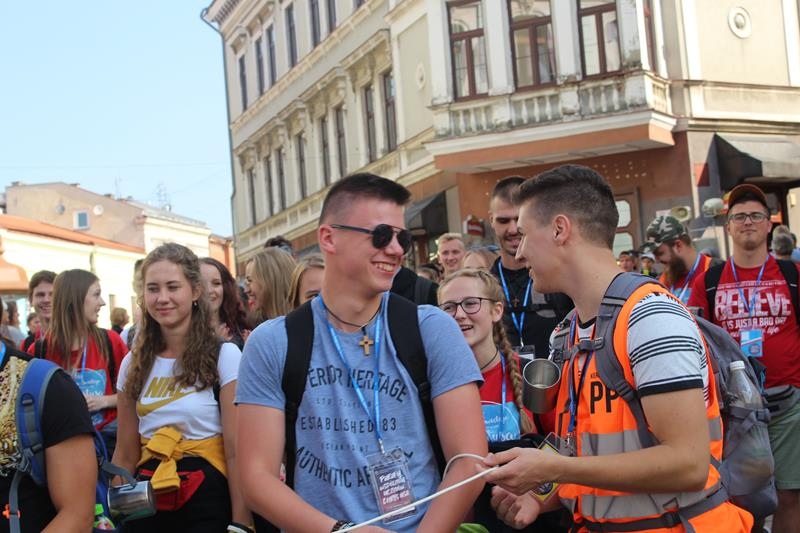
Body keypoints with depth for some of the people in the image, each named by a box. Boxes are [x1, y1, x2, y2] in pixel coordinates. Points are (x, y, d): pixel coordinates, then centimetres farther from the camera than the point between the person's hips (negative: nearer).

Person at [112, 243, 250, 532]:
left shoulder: (224, 356, -8)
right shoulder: (133, 364, 5)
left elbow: (237, 452, -12)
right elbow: (125, 456, 10)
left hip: (208, 504, -4)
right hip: (147, 504, 4)